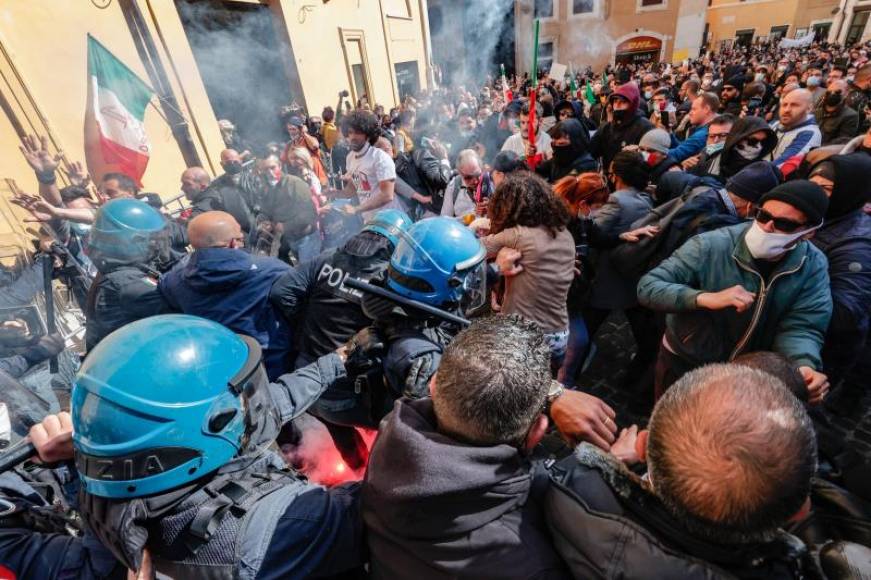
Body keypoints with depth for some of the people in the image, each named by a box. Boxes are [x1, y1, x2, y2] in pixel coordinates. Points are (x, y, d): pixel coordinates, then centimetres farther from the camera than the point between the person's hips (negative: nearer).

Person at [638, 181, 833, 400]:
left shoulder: (813, 266, -13)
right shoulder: (710, 245, -26)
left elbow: (799, 327, -15)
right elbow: (647, 286, -30)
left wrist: (805, 365, -36)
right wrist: (706, 299, -43)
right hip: (683, 363, -2)